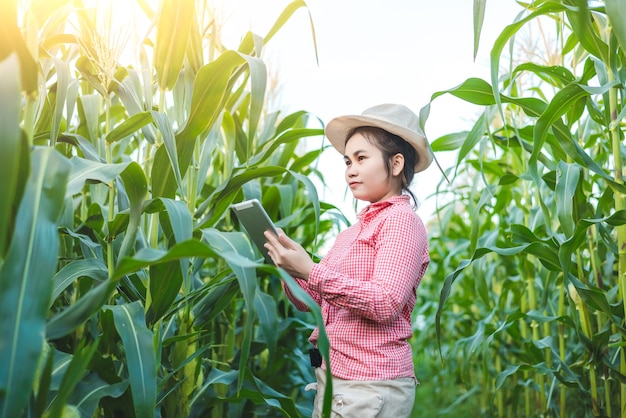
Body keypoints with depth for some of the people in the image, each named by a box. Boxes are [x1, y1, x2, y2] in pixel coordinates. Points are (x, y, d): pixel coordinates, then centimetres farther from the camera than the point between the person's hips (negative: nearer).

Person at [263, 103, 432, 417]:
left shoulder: (401, 219, -10)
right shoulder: (356, 228, 11)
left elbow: (386, 303, -22)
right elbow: (309, 301, 10)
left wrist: (311, 271, -25)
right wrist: (289, 268, -7)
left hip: (371, 386, -7)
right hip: (333, 377, 7)